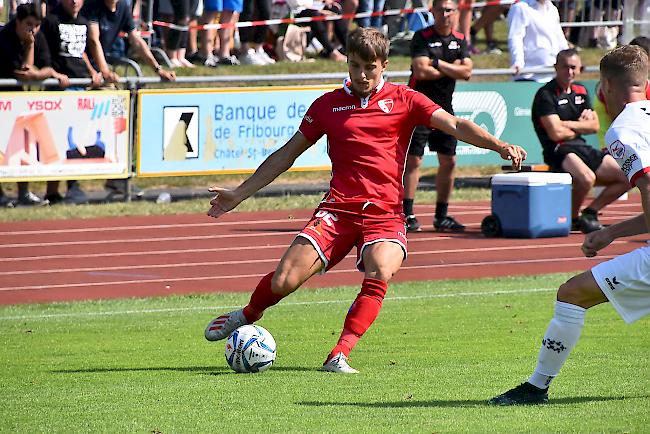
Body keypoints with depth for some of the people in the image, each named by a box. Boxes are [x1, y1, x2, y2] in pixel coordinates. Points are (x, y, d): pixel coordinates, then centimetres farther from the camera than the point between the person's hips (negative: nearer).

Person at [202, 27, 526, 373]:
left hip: (385, 214, -1)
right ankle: (248, 315, 23)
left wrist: (498, 146, -19)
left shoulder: (402, 100, 8)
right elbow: (287, 154, 20)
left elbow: (455, 125, -2)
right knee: (284, 282, -11)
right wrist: (239, 194, 19)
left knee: (379, 273, -32)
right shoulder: (328, 105, 12)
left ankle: (339, 356, -29)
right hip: (338, 209, 1)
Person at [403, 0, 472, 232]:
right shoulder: (422, 37, -7)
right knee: (413, 160, -8)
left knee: (448, 161, 7)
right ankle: (408, 215, -7)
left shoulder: (460, 40, 9)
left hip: (444, 107, 6)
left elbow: (466, 72, -4)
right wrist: (452, 68, -7)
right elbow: (421, 71, -19)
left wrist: (438, 64, -13)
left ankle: (441, 216, 16)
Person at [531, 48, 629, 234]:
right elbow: (556, 133, -16)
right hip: (558, 151, -8)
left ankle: (590, 212, 13)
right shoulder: (546, 94, -9)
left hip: (583, 148, 8)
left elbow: (595, 126, 10)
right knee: (587, 177, -37)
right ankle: (572, 217, -10)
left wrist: (568, 124, -6)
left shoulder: (581, 91, 16)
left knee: (626, 177, 1)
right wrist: (581, 126, 2)